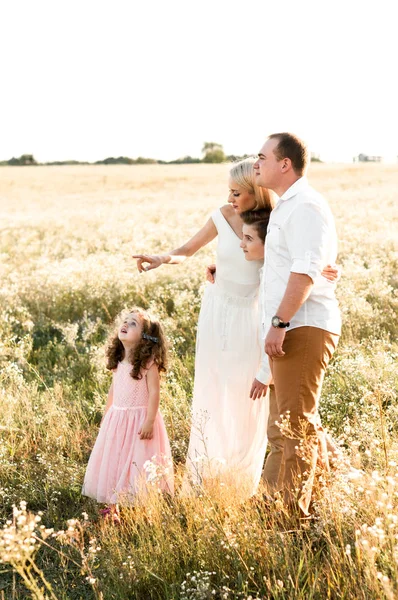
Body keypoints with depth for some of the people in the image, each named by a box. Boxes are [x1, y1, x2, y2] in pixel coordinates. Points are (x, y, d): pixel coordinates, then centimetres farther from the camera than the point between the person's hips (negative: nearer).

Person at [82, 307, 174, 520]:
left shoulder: (149, 361, -15)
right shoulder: (118, 360, 4)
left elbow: (154, 392, -16)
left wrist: (149, 422, -20)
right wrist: (106, 415, 19)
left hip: (140, 418, -7)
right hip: (116, 418, 7)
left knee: (140, 462, 0)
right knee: (113, 461, 11)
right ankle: (113, 506, 23)